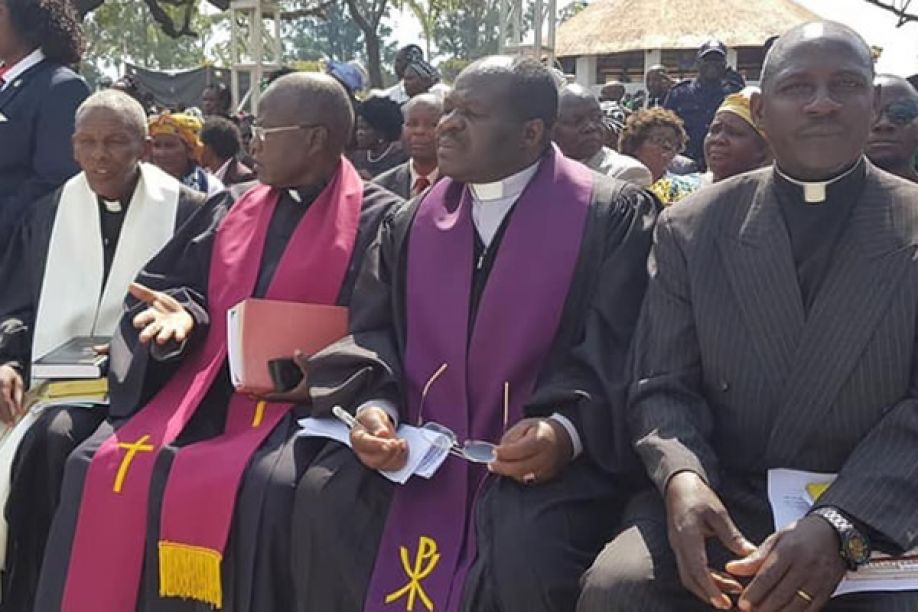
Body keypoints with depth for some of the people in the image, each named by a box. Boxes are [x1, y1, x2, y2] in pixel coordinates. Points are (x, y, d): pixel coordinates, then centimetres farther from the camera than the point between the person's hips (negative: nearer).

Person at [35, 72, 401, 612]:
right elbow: (191, 284, 19)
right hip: (212, 384, 6)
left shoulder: (377, 219, -3)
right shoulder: (245, 210, 16)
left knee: (260, 486, -33)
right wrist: (184, 313, -4)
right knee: (101, 466, -13)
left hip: (301, 398, -6)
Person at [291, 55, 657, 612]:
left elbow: (617, 350, -11)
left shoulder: (612, 214, -3)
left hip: (541, 456, -4)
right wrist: (373, 407, -10)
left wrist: (564, 430, -26)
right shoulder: (414, 222, 13)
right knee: (327, 497, -19)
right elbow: (373, 332, 10)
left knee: (524, 546, -32)